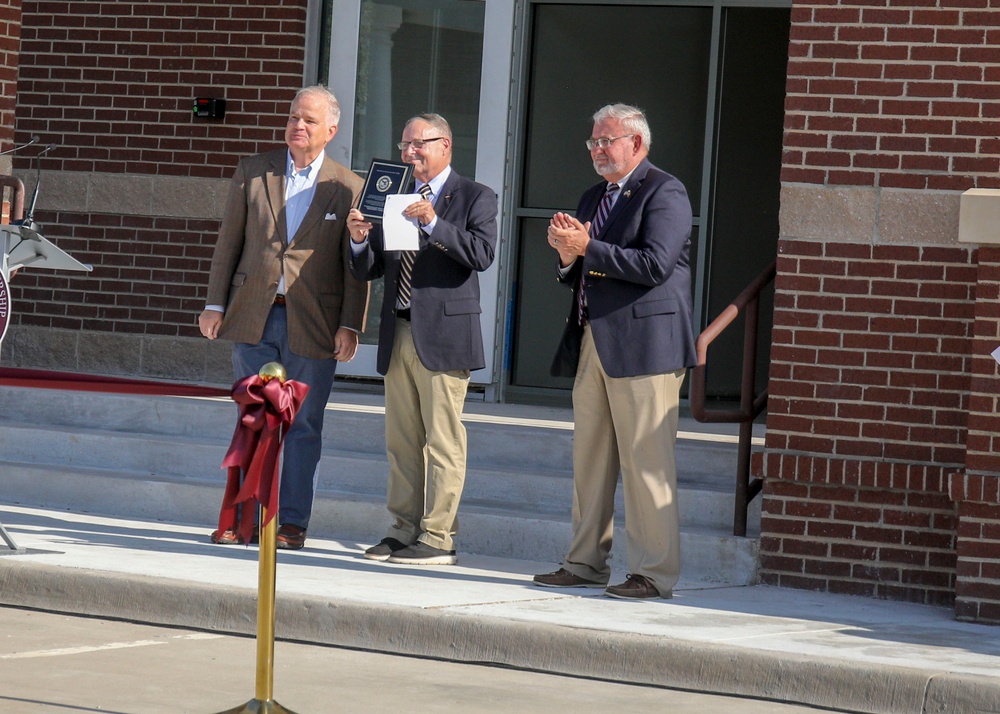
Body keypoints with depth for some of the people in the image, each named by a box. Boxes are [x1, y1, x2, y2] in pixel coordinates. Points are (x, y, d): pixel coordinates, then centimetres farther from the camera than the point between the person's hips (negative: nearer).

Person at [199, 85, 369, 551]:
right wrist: (215, 304, 4)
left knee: (303, 426, 2)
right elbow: (228, 242, 10)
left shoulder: (348, 188, 2)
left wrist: (351, 325, -6)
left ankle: (292, 523, 8)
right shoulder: (252, 172, 9)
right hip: (253, 318, 2)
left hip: (312, 324, -2)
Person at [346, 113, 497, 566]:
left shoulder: (474, 198, 1)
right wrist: (360, 240, -5)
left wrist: (434, 224, -22)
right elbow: (368, 271, 16)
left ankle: (438, 537, -4)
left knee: (442, 440, -6)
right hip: (398, 336, 6)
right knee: (401, 441, 9)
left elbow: (482, 254, -15)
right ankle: (404, 530, 15)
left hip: (443, 333, -6)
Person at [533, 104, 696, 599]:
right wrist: (568, 256, 1)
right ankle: (586, 563, 17)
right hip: (591, 344, 9)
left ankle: (654, 572, -3)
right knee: (589, 459, 11)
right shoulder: (593, 199, 21)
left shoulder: (663, 193, -6)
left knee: (645, 463, -7)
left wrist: (587, 248, -16)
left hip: (643, 344, -9)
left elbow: (654, 264, -18)